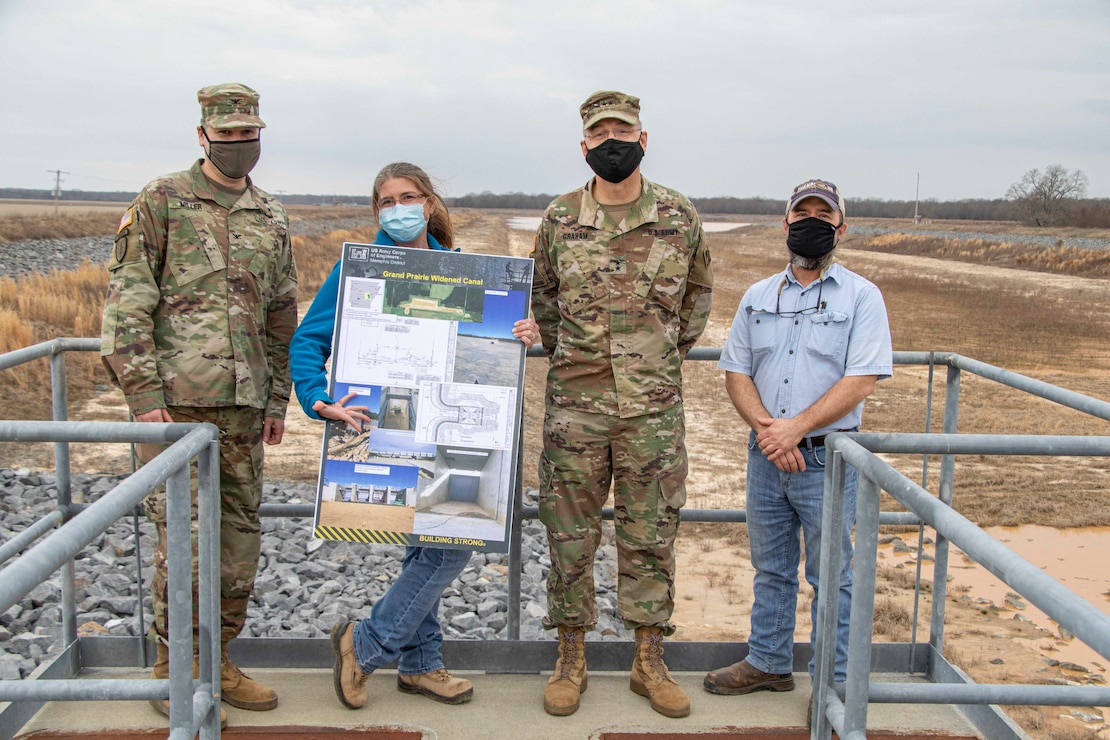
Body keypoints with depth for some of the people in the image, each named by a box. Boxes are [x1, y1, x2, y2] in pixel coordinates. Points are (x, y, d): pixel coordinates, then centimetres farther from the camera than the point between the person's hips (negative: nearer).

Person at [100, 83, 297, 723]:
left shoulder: (272, 218, 15)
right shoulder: (161, 202, 0)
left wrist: (278, 400, 14)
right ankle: (173, 673, 14)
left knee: (240, 534, 9)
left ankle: (217, 661, 24)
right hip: (176, 398, -5)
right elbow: (126, 303, -5)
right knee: (184, 535, -3)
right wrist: (143, 392, -12)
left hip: (243, 404, 5)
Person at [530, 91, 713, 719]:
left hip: (654, 406, 0)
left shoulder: (680, 215, 2)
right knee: (570, 535, 7)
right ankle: (572, 661, 22)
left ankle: (650, 662, 23)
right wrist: (562, 353, 9)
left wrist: (673, 351, 11)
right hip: (575, 404, 0)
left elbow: (698, 291, 17)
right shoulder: (559, 219, 3)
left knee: (652, 537, 8)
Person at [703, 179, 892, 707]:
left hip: (828, 458, -4)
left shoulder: (861, 297, -3)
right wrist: (765, 426, -11)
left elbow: (861, 380, -13)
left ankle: (834, 683, 19)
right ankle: (768, 664, 32)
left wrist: (796, 427, -20)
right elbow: (736, 370, 6)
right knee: (771, 569, 17)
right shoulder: (758, 297, 11)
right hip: (766, 456, 4)